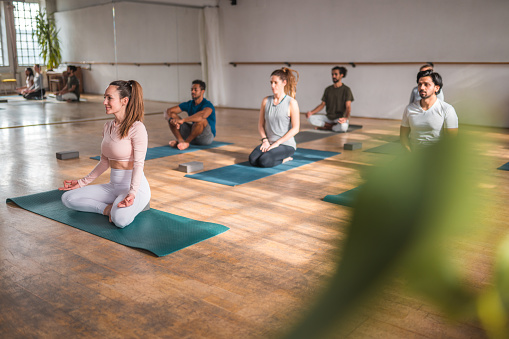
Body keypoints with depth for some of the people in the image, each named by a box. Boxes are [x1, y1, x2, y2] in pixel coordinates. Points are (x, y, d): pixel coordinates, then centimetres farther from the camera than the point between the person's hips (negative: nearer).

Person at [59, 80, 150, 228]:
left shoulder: (136, 128, -14)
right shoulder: (108, 126, 10)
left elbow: (138, 165, -18)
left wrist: (132, 193, -31)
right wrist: (82, 182, 17)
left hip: (135, 186, -8)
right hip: (113, 186, 8)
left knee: (120, 219, -36)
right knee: (68, 198, -4)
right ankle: (112, 208, -5)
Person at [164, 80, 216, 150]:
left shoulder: (208, 105, -17)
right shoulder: (188, 104, 2)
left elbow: (203, 115, -43)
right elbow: (167, 111, -3)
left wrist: (183, 120, -44)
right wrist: (171, 120, -27)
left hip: (207, 137, -6)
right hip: (192, 134, 6)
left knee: (201, 119, -37)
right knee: (172, 116, -6)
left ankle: (186, 142, -25)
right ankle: (181, 140, -26)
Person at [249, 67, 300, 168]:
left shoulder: (292, 103, -7)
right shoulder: (266, 101, 6)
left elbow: (295, 129, -10)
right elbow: (261, 124, 10)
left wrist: (277, 143, -15)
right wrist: (265, 141, -7)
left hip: (286, 144, -5)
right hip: (269, 143, 5)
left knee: (264, 161, -30)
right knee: (252, 160, -22)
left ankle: (284, 158, 1)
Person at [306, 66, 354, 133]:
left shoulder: (346, 90, -4)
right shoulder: (328, 89, 12)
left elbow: (348, 107, -13)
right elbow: (322, 104, 11)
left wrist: (346, 118, -34)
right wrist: (311, 112, -8)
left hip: (340, 118, -4)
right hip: (329, 117, 5)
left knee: (343, 126, -40)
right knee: (311, 118, -20)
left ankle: (327, 127, -11)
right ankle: (334, 126, -14)